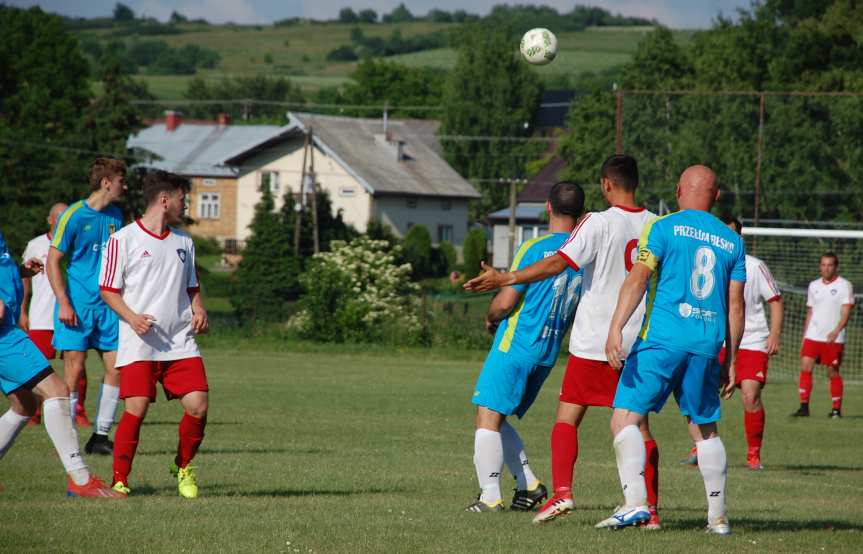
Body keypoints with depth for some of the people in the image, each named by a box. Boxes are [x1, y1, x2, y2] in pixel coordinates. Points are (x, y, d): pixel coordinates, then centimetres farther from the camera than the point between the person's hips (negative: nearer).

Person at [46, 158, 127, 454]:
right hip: (78, 305, -6)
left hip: (108, 305, 6)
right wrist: (64, 304, -14)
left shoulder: (115, 215, 11)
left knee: (116, 368, 0)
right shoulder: (73, 216, -9)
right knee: (74, 369, -7)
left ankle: (100, 436, 9)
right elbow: (53, 261, -7)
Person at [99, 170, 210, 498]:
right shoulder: (123, 240, -1)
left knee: (198, 406, -7)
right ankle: (119, 480, 0)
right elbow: (108, 289, -1)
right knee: (136, 408, -13)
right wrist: (132, 317, -17)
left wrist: (199, 311, 5)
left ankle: (183, 468, 16)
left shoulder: (183, 242, 16)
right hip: (138, 344, -5)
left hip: (180, 342, 5)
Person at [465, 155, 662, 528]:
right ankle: (650, 508, 5)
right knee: (638, 425, 9)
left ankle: (562, 491, -14)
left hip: (594, 342, -4)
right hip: (638, 342, 4)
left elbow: (558, 263, -17)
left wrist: (504, 279, -12)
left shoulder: (600, 223, -11)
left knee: (567, 416, 2)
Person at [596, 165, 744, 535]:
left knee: (625, 419, -6)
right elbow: (735, 306, 14)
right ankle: (718, 516, 17)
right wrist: (730, 361, 18)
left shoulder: (664, 227, 2)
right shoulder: (732, 241, 14)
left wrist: (616, 328, -16)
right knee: (705, 430, 17)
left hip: (662, 338, -5)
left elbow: (638, 277, -10)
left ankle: (635, 501, -23)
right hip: (708, 346, 5)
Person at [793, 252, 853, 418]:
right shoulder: (813, 286, 12)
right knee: (805, 368, -9)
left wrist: (836, 331, -27)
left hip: (834, 338, -4)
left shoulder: (844, 285, -4)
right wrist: (804, 336, 15)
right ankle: (804, 406, -8)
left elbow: (846, 312, -12)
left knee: (833, 373, 1)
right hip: (812, 336, 4)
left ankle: (837, 409, 12)